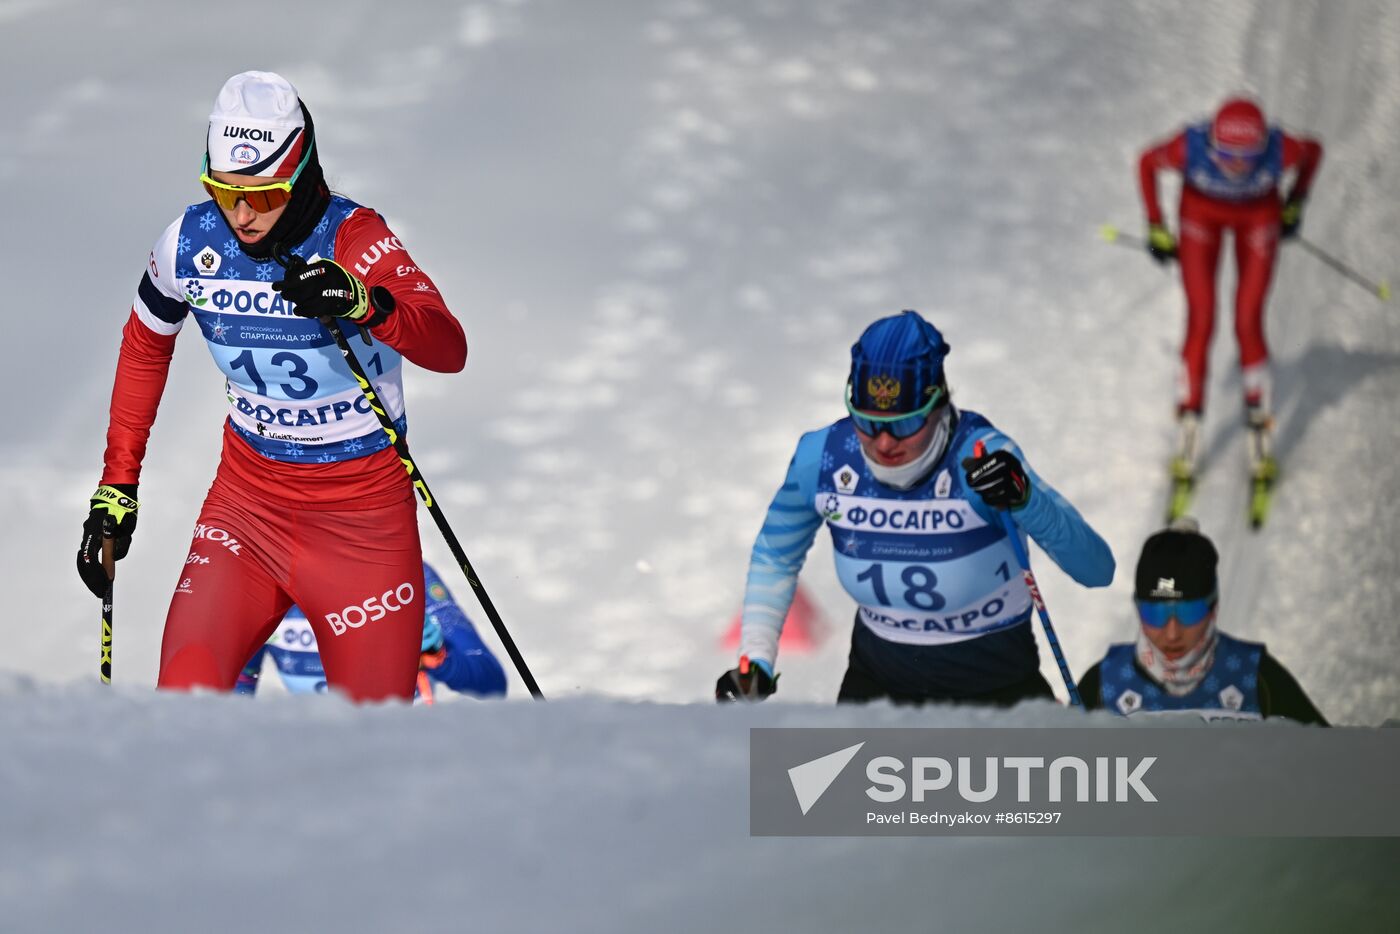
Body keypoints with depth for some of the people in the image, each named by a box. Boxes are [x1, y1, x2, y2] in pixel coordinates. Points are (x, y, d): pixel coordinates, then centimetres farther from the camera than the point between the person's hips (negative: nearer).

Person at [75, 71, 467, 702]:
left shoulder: (354, 239, -20)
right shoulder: (190, 244, -8)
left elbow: (449, 349, -34)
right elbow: (145, 346, 12)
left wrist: (364, 302, -53)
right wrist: (116, 487, 12)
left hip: (364, 505, -3)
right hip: (248, 498, 3)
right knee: (182, 706, -15)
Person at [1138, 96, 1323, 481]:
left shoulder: (1279, 150, -37)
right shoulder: (1190, 147, -37)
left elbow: (1313, 151, -11)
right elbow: (1147, 162, -14)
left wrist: (1295, 204, 0)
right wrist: (1156, 229, -9)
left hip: (1260, 215, 0)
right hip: (1202, 211, 0)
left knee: (1248, 323, -7)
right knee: (1200, 321, -6)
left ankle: (1258, 422, 14)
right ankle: (1189, 423, 10)